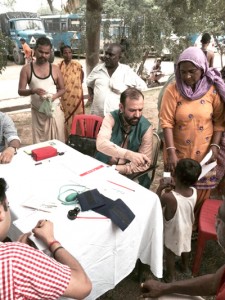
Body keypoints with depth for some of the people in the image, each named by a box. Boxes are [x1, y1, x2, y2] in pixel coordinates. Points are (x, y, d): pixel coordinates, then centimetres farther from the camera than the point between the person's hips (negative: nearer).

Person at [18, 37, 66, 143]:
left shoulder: (55, 69, 1)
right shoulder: (27, 69, -2)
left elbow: (62, 89, 8)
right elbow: (20, 91, -3)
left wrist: (54, 96, -14)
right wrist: (33, 91, -24)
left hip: (54, 109, 0)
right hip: (37, 111, 0)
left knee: (57, 140, 4)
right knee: (39, 141, 5)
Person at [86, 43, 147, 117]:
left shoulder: (126, 71, -4)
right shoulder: (98, 69, 5)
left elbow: (142, 86, 2)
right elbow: (89, 83, 24)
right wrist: (90, 95, 12)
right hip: (97, 115, 3)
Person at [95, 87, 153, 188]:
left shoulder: (146, 127, -12)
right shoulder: (111, 118, -12)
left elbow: (143, 165, -13)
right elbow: (101, 144, -30)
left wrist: (113, 169, -21)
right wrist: (128, 154, -44)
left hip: (129, 176, 1)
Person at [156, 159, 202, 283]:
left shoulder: (169, 197, -40)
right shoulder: (194, 191, -23)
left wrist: (160, 187, -16)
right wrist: (175, 187, -10)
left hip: (172, 231, -5)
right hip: (187, 227, 5)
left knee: (170, 253, 21)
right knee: (185, 247, 32)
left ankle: (170, 276, 42)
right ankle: (185, 267, 57)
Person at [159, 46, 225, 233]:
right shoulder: (172, 90, -10)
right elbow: (167, 122, -14)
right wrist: (171, 152, -21)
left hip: (203, 154, 1)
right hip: (178, 153, -1)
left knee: (200, 193, 13)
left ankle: (195, 226, 37)